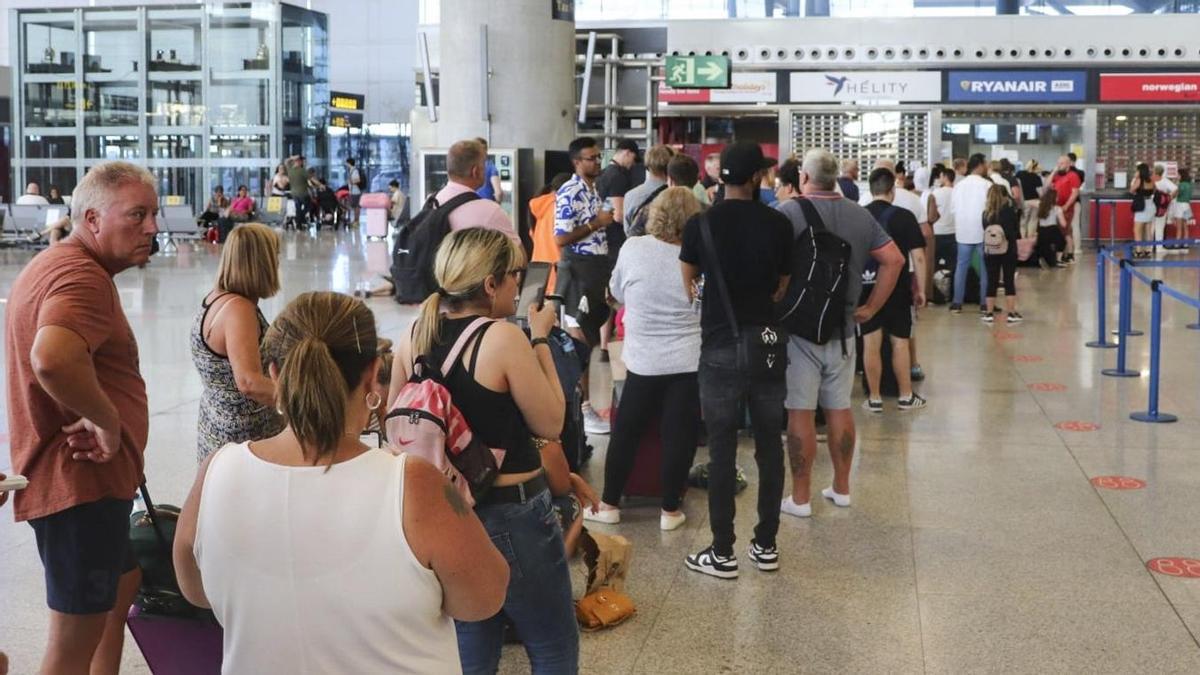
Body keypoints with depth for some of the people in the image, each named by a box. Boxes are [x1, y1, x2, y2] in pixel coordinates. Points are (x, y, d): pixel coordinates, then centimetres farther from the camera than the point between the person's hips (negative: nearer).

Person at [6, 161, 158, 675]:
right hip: (80, 482, -11)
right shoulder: (82, 276, -21)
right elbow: (52, 360, -40)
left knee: (124, 585, 28)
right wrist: (107, 420, -25)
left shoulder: (54, 265, 15)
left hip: (85, 476, 11)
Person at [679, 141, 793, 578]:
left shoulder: (701, 224, -5)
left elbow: (688, 287, 8)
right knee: (769, 448, 11)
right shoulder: (778, 224, -1)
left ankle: (723, 554, 8)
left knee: (722, 452, 3)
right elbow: (782, 288, 6)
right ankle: (766, 545, 19)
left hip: (721, 349, -2)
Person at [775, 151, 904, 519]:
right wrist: (872, 307, 6)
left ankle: (801, 498, 6)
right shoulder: (861, 216, 6)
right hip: (843, 327, 5)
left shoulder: (789, 211, -10)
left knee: (800, 412, 0)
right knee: (839, 408, 14)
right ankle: (841, 488, 24)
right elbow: (894, 259, 4)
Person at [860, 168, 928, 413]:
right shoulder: (904, 216, -7)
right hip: (896, 287, -2)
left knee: (871, 344, 5)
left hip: (865, 287, 2)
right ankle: (906, 396, 17)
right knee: (900, 342, 9)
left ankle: (874, 398, 10)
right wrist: (921, 290, 0)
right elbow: (918, 256, -9)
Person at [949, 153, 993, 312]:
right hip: (982, 230, -4)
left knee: (961, 265, 9)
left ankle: (957, 302, 8)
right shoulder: (987, 184, -11)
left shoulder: (959, 185, 3)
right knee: (985, 266, 5)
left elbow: (953, 207, 7)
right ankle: (985, 303, 6)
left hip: (963, 230, 4)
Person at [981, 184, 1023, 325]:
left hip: (990, 251, 2)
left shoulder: (986, 213, -2)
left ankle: (989, 313, 9)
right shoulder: (1010, 211, -6)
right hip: (1008, 251, -2)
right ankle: (1011, 313, 6)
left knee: (992, 282, 7)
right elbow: (1016, 231, -2)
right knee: (1009, 282, 5)